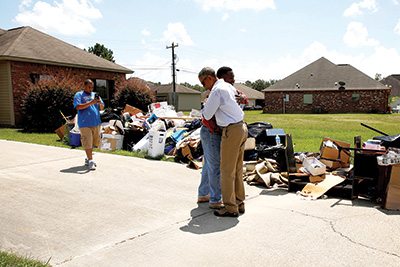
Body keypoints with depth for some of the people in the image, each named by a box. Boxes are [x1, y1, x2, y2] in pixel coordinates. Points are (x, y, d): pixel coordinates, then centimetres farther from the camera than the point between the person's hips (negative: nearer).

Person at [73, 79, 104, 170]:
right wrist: (91, 102, -20)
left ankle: (88, 159, 25)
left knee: (93, 142, 12)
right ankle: (90, 161, -4)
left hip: (96, 122, 6)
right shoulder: (79, 95, 1)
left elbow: (102, 108, 15)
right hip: (85, 124, -6)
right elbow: (78, 107, -14)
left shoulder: (95, 95, 17)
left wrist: (100, 103, -8)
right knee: (87, 143, -7)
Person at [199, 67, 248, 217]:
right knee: (238, 169, 15)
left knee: (227, 171, -1)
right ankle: (239, 203, 24)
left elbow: (207, 115, -11)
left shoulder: (216, 90, -12)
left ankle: (230, 208, 6)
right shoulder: (228, 86, 15)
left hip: (231, 131, -9)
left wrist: (205, 106, 12)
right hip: (241, 128, 10)